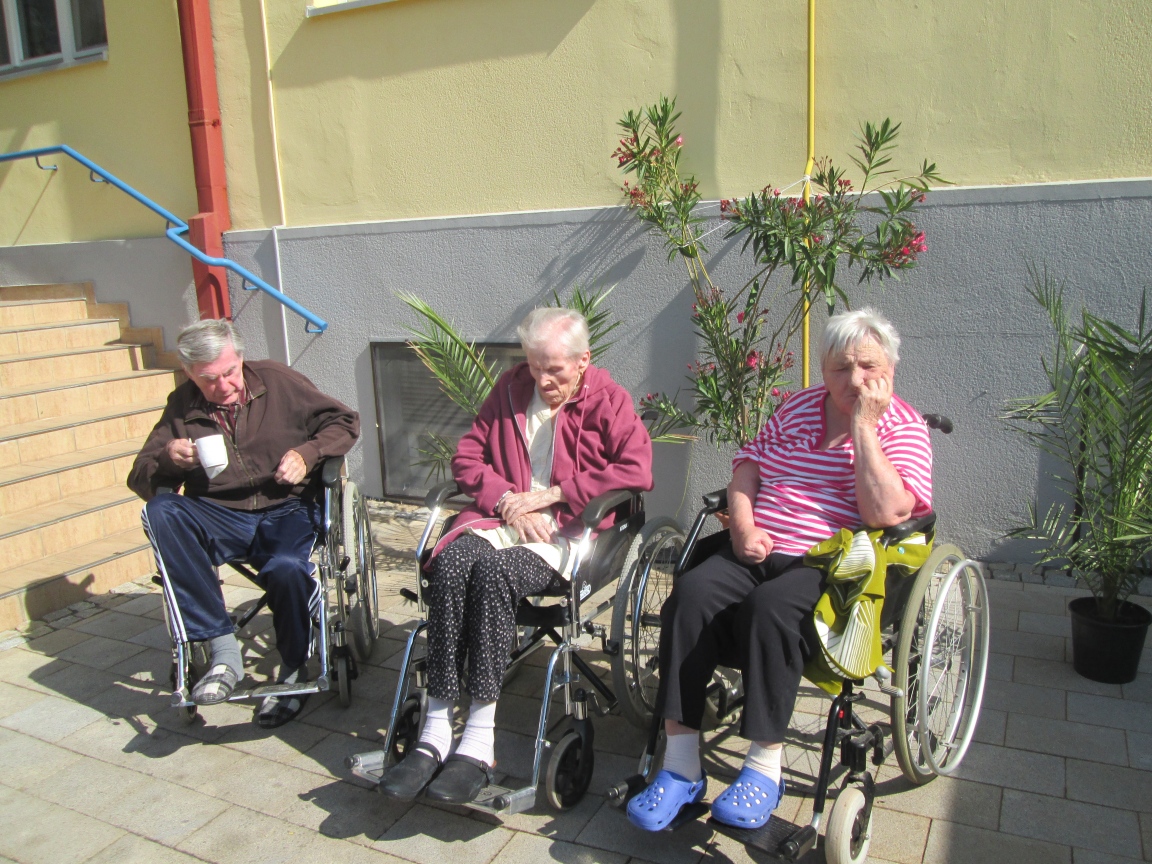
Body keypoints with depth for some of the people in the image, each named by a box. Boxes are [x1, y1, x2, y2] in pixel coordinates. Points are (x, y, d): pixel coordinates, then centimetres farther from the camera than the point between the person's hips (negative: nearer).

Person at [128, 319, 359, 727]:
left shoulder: (276, 380, 5)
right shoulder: (182, 406, 9)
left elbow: (344, 422, 7)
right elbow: (139, 477, 9)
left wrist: (306, 454, -11)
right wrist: (167, 459, -14)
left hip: (287, 511, -2)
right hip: (218, 518, 3)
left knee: (286, 568, -35)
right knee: (161, 511, -28)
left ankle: (293, 669, -4)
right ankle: (223, 649, -28)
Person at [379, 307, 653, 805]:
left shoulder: (607, 399, 3)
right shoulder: (511, 387, 17)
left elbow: (637, 471, -12)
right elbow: (467, 457, 15)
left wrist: (551, 494, -12)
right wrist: (508, 500, -5)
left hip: (567, 531, -4)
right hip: (501, 517, 5)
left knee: (494, 569, -34)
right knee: (449, 561, -29)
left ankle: (478, 744, -28)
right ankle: (435, 736, -26)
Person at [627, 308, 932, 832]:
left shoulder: (903, 428, 2)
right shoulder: (799, 406, 18)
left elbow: (886, 513, -15)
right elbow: (748, 463, 15)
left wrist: (863, 425, -13)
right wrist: (743, 527, -3)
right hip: (757, 553, 5)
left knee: (770, 608, -36)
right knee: (690, 595, -25)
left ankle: (764, 769, -20)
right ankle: (680, 767, -20)